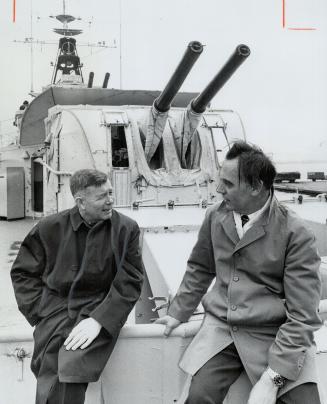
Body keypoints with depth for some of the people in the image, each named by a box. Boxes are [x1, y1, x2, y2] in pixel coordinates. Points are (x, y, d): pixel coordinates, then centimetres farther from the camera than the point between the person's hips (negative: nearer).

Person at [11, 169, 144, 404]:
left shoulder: (126, 228, 1)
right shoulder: (50, 228, 3)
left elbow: (130, 283, 0)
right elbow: (23, 272, 13)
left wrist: (98, 320, -12)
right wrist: (41, 311, 0)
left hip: (101, 310, -1)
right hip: (56, 307, 2)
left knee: (71, 369, -26)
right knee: (50, 374, -21)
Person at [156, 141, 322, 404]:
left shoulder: (296, 234, -12)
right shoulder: (215, 217, 3)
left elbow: (302, 316, -14)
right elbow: (199, 270, 19)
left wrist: (273, 378, -20)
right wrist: (178, 313, 14)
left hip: (275, 335, -2)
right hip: (222, 326, 3)